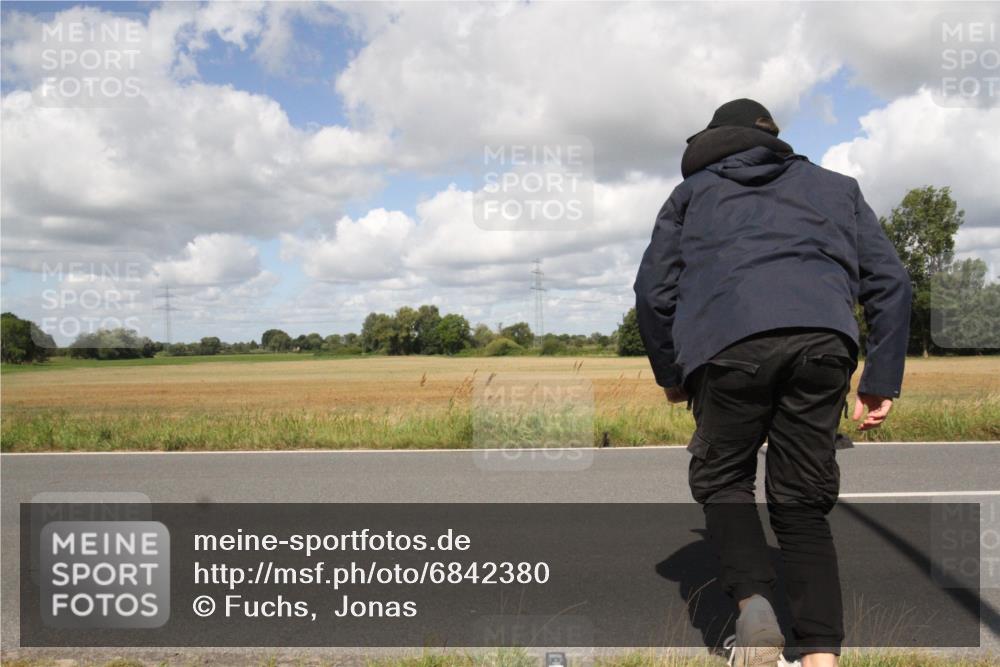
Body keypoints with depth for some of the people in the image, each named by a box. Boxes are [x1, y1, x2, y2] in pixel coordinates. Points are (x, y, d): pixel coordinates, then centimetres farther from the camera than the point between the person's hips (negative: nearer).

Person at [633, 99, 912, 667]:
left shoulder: (693, 191, 28)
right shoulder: (835, 187, 32)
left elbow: (654, 288, 18)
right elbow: (889, 280, 21)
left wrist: (670, 372, 29)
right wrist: (882, 380, 19)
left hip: (728, 342, -2)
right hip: (824, 342, 2)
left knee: (723, 479, 16)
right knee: (803, 502, 12)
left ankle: (754, 603, -6)